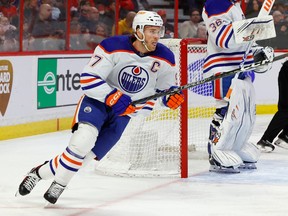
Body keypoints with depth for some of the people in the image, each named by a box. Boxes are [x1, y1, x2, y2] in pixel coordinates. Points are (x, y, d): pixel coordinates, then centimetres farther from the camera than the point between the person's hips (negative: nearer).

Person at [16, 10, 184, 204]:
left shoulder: (165, 58, -8)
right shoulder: (113, 47, -20)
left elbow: (165, 88, 7)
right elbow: (88, 79, -19)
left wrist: (172, 96, -18)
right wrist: (114, 97, -31)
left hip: (124, 113, 4)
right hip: (98, 100, -4)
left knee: (86, 156, -3)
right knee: (84, 139, -30)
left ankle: (39, 173, 16)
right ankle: (60, 183, -12)